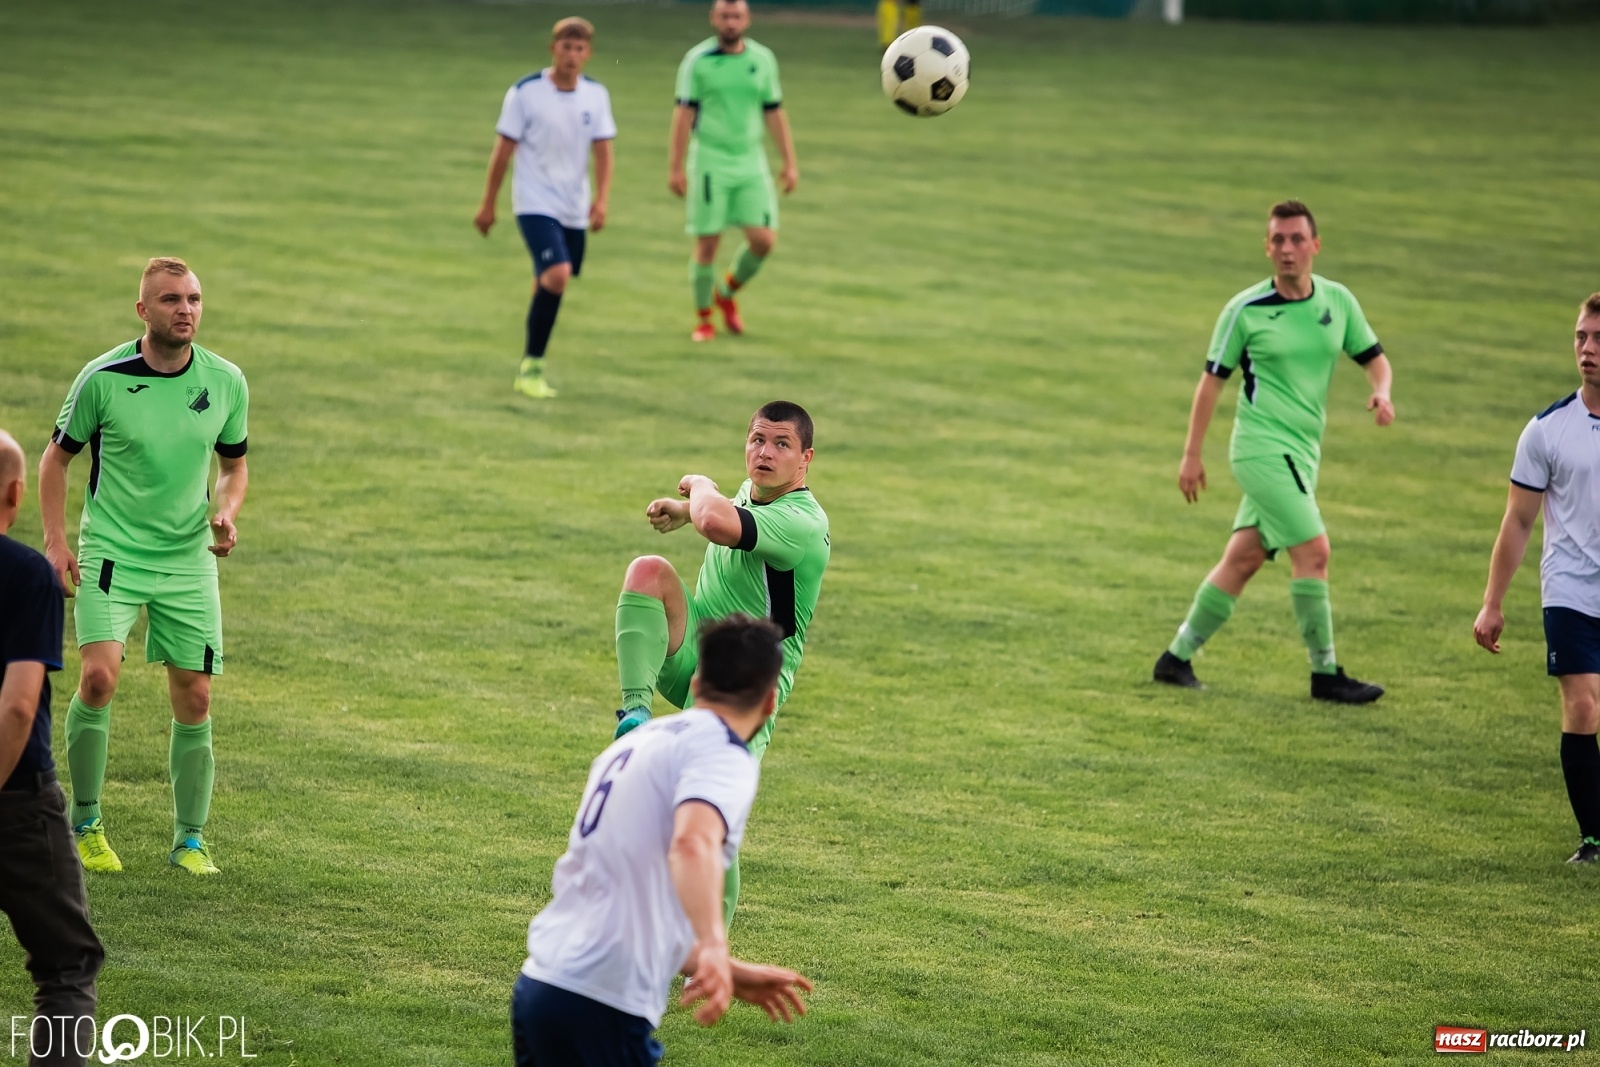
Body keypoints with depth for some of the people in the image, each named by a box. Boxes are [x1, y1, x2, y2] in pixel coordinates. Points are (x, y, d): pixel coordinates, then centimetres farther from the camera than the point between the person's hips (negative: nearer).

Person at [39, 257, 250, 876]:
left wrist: (226, 514, -6)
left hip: (189, 559, 3)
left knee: (194, 699, 1)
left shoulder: (226, 382, -1)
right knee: (99, 676, -20)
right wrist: (55, 540, -6)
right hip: (111, 552, -3)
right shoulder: (103, 378, -10)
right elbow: (58, 456, 3)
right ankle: (84, 822, -2)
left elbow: (234, 466, 14)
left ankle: (190, 838, 17)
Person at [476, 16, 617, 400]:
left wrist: (601, 200, -9)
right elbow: (503, 150, -4)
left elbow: (602, 151, 5)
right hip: (536, 204, -5)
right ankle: (532, 367, -13)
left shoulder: (596, 95, 2)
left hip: (574, 209, 5)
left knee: (549, 285, 11)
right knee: (556, 275, -22)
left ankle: (529, 366, 28)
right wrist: (488, 205, 0)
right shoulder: (525, 92, -9)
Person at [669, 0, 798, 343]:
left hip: (751, 162, 3)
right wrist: (675, 167, -8)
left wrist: (790, 162, 8)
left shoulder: (763, 59, 6)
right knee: (707, 243, -2)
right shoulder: (697, 60, -4)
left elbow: (774, 113, 12)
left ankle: (727, 292, 22)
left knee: (764, 239, -5)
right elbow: (684, 114, -4)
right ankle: (703, 320, 13)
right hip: (710, 163, -3)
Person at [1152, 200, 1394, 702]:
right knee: (1313, 550, -14)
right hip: (1263, 447, -5)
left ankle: (1178, 656, 20)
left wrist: (1381, 392, -9)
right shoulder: (1245, 310, -7)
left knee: (1243, 558, 8)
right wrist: (1192, 454, 0)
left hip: (1302, 452, 6)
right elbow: (1213, 379, -1)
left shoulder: (1338, 301, 5)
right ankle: (1325, 673, -6)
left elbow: (1373, 357, 14)